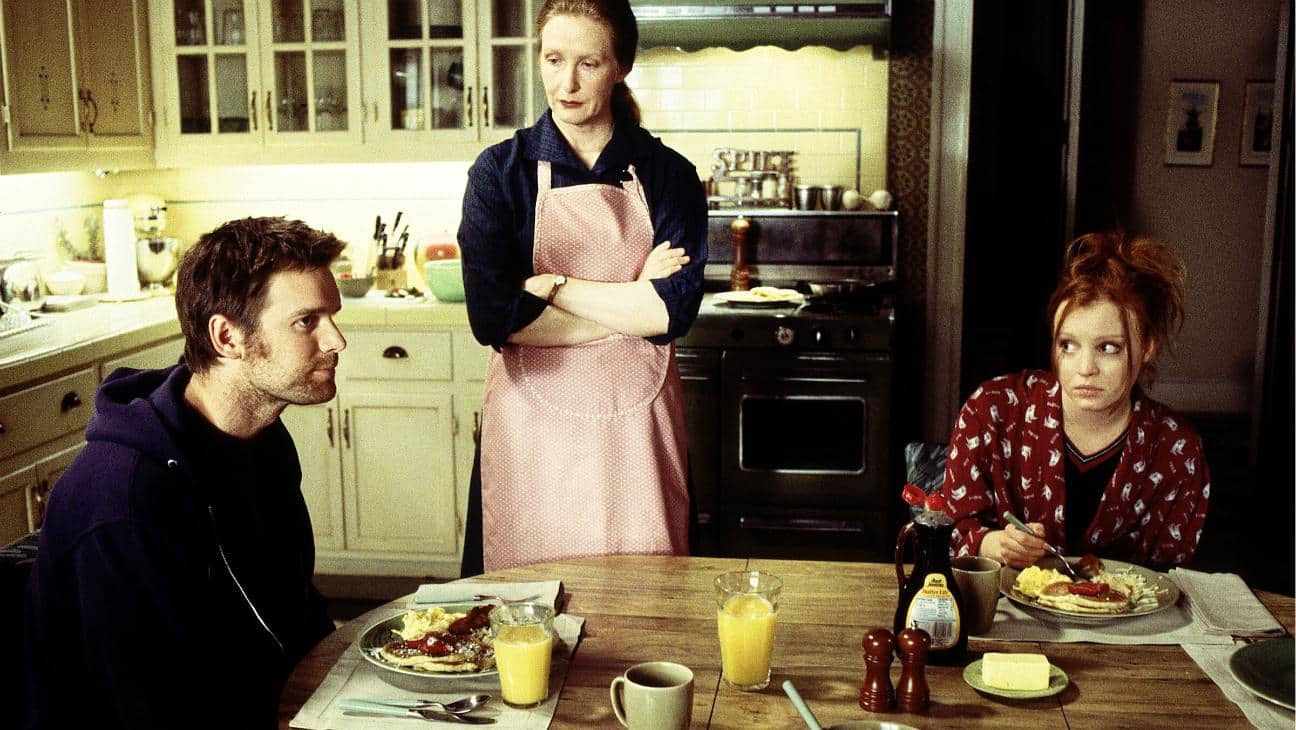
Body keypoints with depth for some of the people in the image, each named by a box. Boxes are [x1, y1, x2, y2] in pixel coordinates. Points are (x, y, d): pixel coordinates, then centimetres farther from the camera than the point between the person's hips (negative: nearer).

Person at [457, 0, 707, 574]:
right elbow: (493, 317, -13)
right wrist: (632, 301, -11)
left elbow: (673, 311, -11)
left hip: (636, 419, 1)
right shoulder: (500, 171, -1)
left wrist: (551, 285, -13)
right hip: (533, 418, 0)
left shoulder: (667, 174, 1)